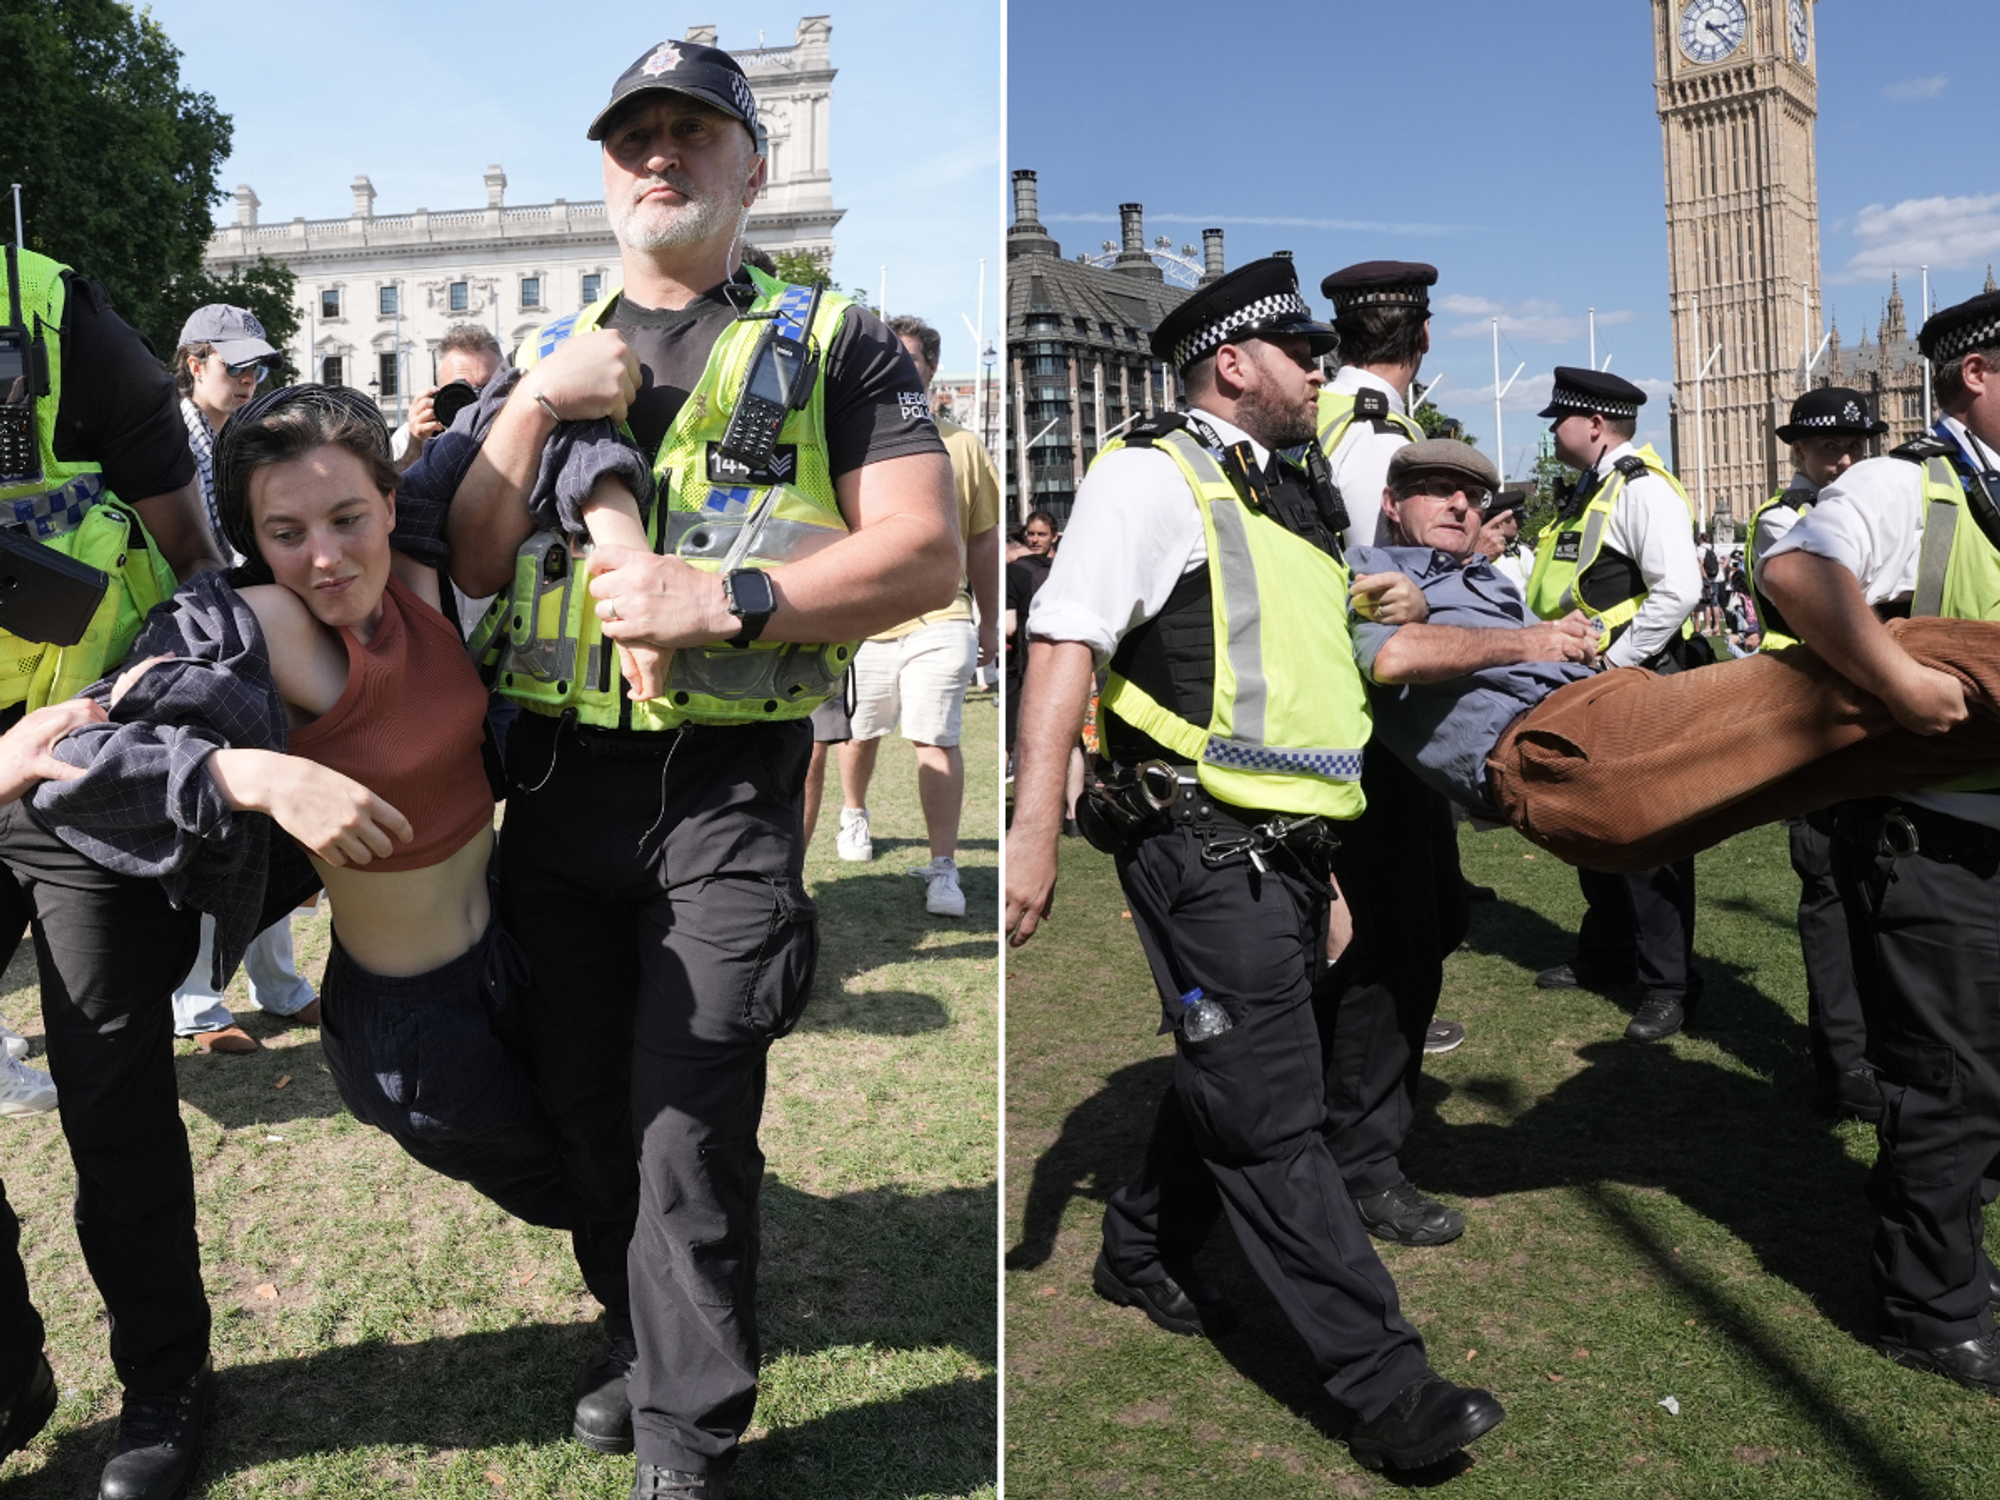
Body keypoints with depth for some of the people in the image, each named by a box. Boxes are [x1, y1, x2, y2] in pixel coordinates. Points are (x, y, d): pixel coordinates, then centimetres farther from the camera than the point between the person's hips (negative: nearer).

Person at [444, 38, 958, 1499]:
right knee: (584, 1091, 14)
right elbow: (473, 565, 10)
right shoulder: (554, 353, 17)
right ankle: (635, 1333, 36)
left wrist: (724, 601, -20)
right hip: (555, 774, 5)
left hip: (725, 787, -5)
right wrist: (533, 409, -4)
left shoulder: (833, 341, 3)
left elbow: (926, 555, -9)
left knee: (689, 1115, -6)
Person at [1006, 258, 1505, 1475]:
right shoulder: (1154, 475, -4)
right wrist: (1035, 832, -23)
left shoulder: (1291, 501, 22)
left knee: (1233, 1080, 19)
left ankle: (1144, 1258, 40)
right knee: (1273, 1120, -5)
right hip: (1203, 843, -9)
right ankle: (1389, 1390, 0)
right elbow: (1066, 645, -14)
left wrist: (1324, 870, 24)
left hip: (1282, 855, 9)